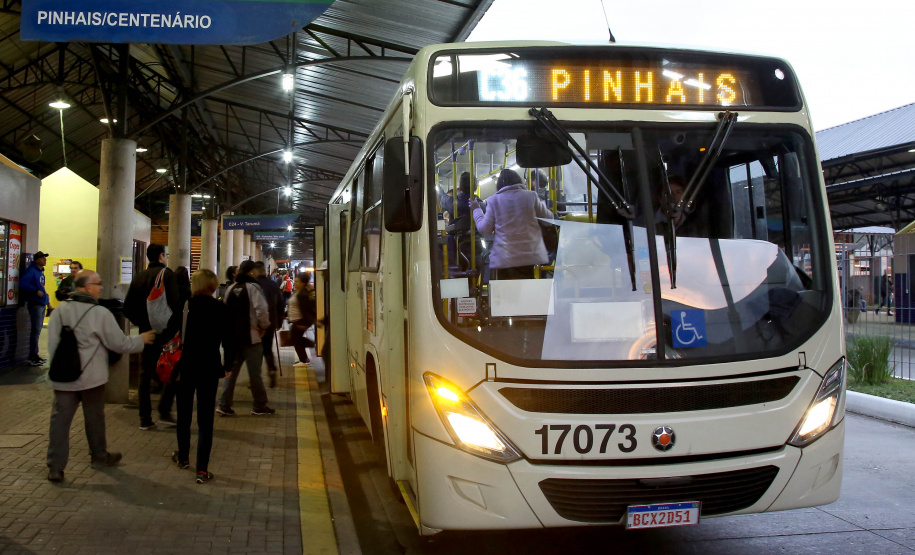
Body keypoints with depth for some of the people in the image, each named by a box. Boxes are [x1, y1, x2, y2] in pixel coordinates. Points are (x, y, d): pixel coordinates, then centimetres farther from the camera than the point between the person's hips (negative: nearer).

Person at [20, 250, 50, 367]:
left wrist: (46, 296, 14)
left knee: (37, 331, 14)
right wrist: (36, 291, -25)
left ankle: (34, 356, 21)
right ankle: (33, 358, -4)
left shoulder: (41, 272, 17)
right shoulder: (31, 270, -11)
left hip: (42, 304, 9)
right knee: (36, 331, -8)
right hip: (35, 304, -9)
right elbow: (22, 283, -22)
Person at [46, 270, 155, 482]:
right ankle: (99, 456, 30)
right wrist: (141, 339, 9)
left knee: (60, 419, 4)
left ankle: (55, 467, 2)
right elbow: (119, 343, -8)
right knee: (94, 417, 13)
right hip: (91, 377, -3)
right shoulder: (100, 314, -13)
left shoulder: (58, 311, 1)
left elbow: (52, 344, 4)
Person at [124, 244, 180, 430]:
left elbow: (128, 308, 6)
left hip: (146, 332, 5)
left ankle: (145, 418, 12)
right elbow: (175, 303, -20)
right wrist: (176, 323, -9)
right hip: (165, 331, -5)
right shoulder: (167, 274, -9)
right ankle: (164, 411, -1)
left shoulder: (139, 277, 9)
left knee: (145, 374, 11)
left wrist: (141, 323, 14)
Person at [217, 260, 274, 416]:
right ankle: (259, 406, 11)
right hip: (251, 336, -6)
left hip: (232, 336, 6)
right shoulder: (252, 287, -10)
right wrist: (264, 326, -5)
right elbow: (261, 309, -20)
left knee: (231, 370, 11)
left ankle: (224, 405, 6)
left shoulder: (230, 289, 11)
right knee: (254, 372, 2)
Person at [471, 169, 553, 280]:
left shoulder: (494, 200, 0)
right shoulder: (531, 196, 2)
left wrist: (476, 209, 16)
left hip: (505, 258, -1)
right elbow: (549, 217, 13)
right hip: (530, 255, 1)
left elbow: (484, 229, 1)